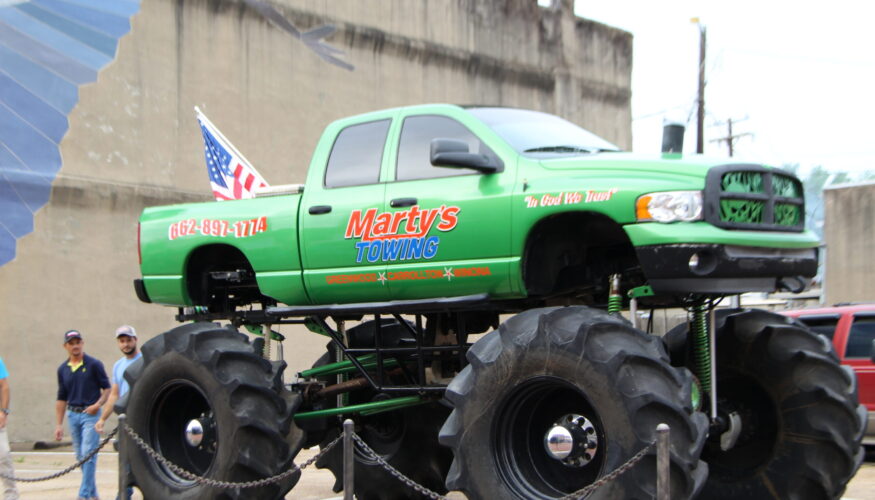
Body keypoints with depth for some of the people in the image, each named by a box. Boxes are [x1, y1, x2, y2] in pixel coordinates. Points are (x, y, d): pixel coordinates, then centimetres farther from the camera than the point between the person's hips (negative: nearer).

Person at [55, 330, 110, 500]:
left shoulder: (94, 364, -4)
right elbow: (61, 398, 13)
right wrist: (59, 424, 9)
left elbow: (107, 388, -1)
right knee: (80, 456, 10)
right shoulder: (63, 369, 9)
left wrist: (98, 404, -17)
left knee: (88, 454, -11)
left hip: (90, 414, -5)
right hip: (73, 414, 5)